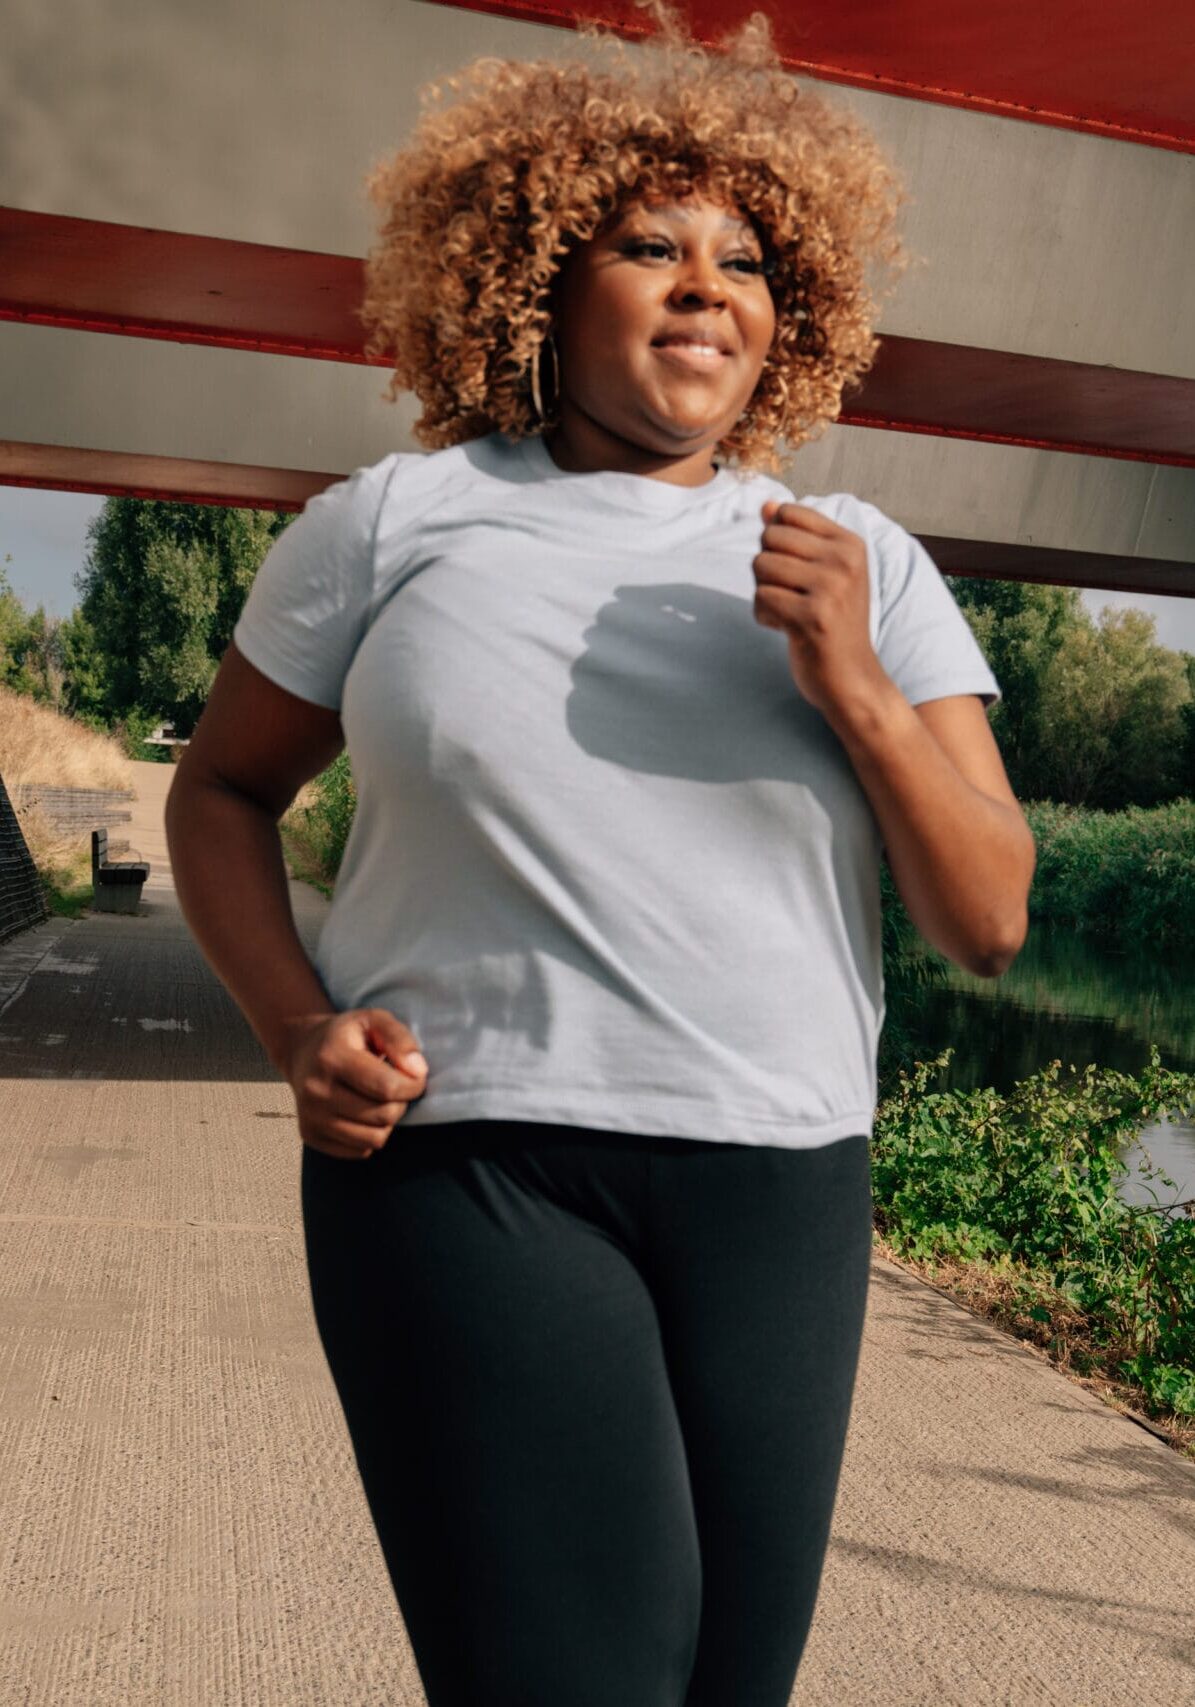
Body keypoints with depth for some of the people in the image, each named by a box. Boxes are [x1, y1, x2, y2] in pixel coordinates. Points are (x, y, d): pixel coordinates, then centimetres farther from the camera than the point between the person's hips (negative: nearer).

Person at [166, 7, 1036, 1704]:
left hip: (781, 1183, 3)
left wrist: (852, 686, -14)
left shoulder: (870, 566, 5)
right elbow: (221, 792, 11)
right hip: (466, 1161, -2)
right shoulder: (396, 518, 1)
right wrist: (296, 1027, -6)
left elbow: (990, 921, 1)